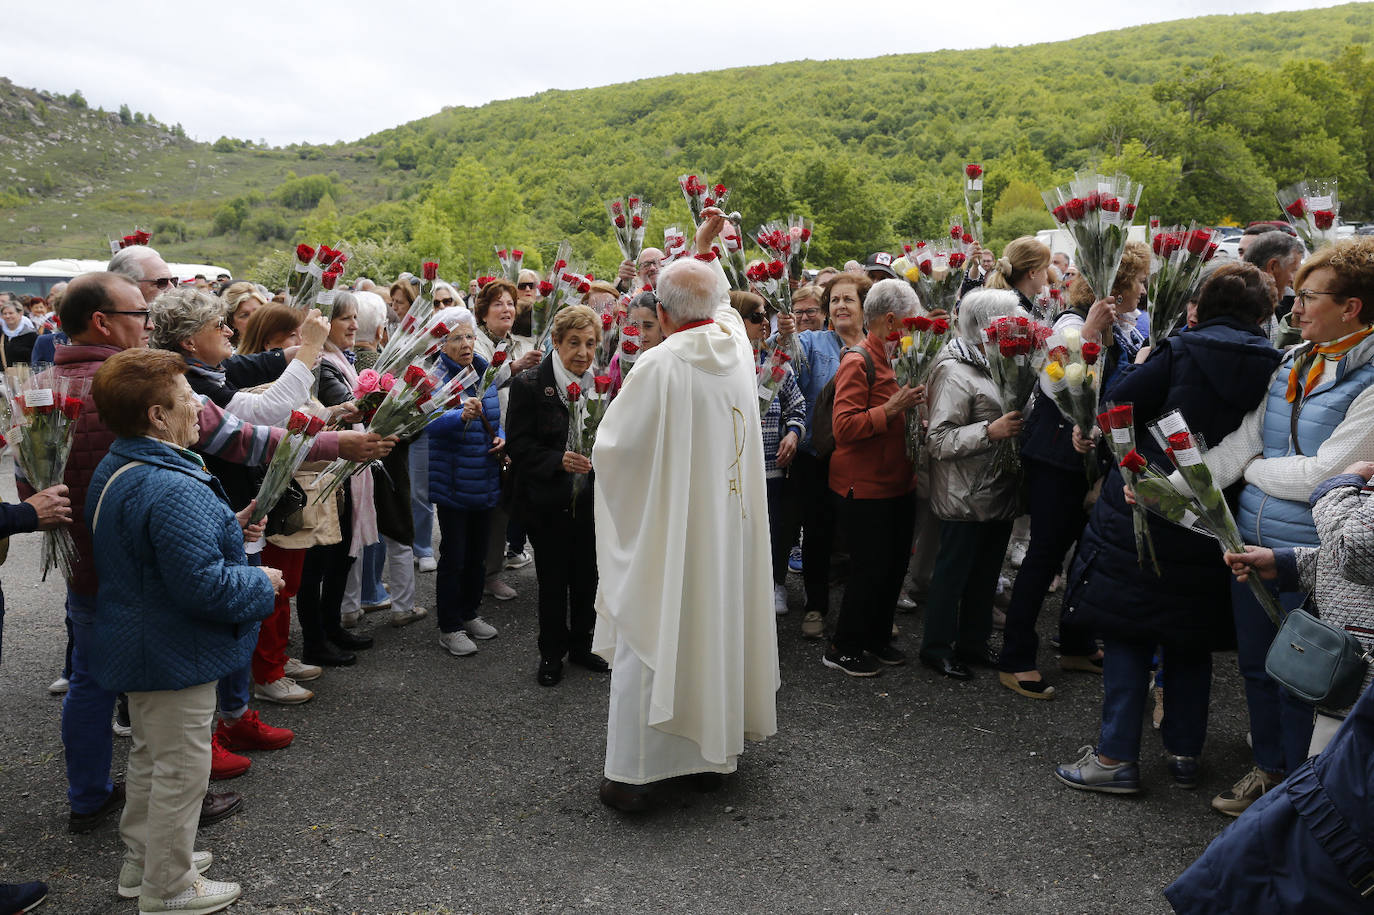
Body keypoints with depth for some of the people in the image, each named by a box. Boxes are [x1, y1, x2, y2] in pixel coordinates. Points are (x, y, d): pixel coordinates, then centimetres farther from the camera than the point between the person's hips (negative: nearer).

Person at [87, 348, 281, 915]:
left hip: (139, 646, 11)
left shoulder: (116, 469, 4)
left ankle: (141, 860, 42)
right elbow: (204, 585, -32)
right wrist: (261, 582, -15)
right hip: (175, 655, -10)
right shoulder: (173, 490, -31)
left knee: (150, 756, 25)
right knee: (181, 769, 7)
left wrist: (226, 527, 8)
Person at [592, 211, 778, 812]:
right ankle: (711, 752, 30)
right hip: (728, 527, 6)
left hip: (665, 531, -5)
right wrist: (702, 250, 33)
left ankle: (633, 776, 10)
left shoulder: (660, 364, -17)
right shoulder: (736, 345, -1)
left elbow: (611, 447, -9)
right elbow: (716, 302, 24)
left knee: (651, 643, 3)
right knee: (716, 630, 17)